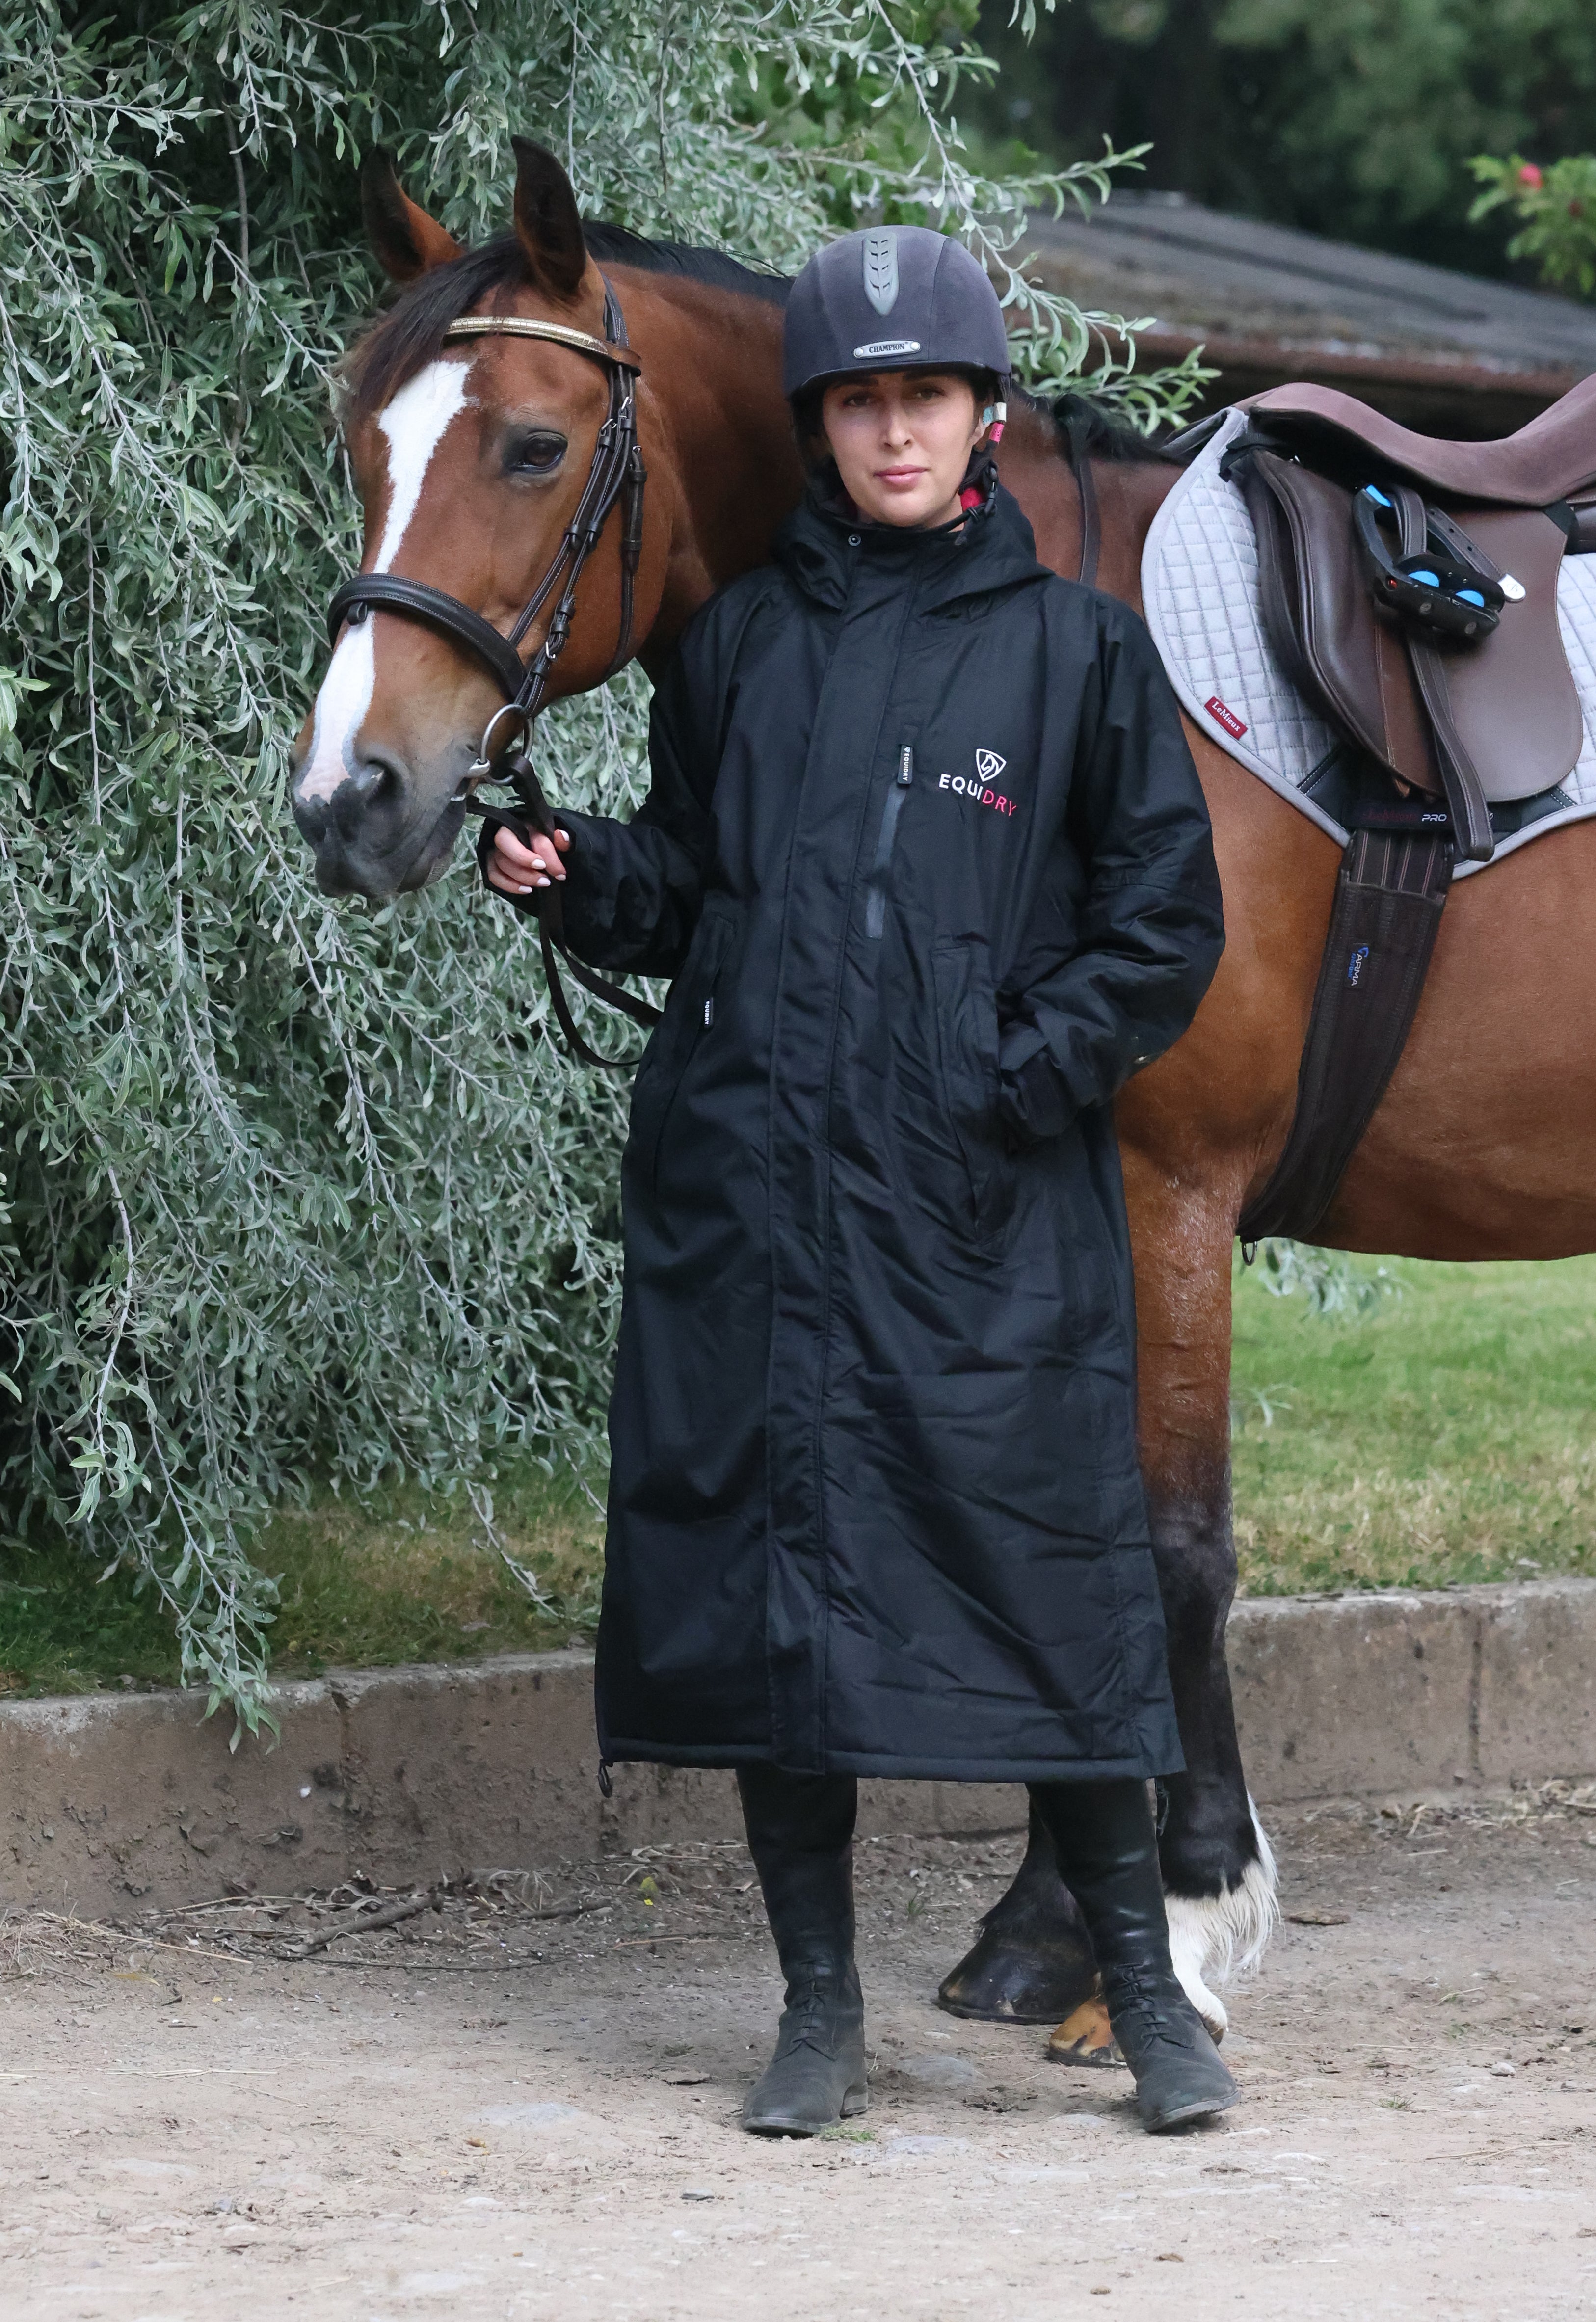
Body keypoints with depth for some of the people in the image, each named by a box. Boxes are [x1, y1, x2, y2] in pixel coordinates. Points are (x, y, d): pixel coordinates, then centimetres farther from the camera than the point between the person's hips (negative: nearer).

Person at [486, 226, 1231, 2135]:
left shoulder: (1075, 652, 2)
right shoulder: (740, 641, 10)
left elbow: (1164, 924, 3)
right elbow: (680, 896, 16)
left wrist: (1030, 1069, -8)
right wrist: (577, 874, -3)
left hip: (987, 1207, -3)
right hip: (746, 1188, 3)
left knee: (1045, 1567, -5)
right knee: (762, 1564, 3)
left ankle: (1144, 1991, 9)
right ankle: (819, 2005, 14)